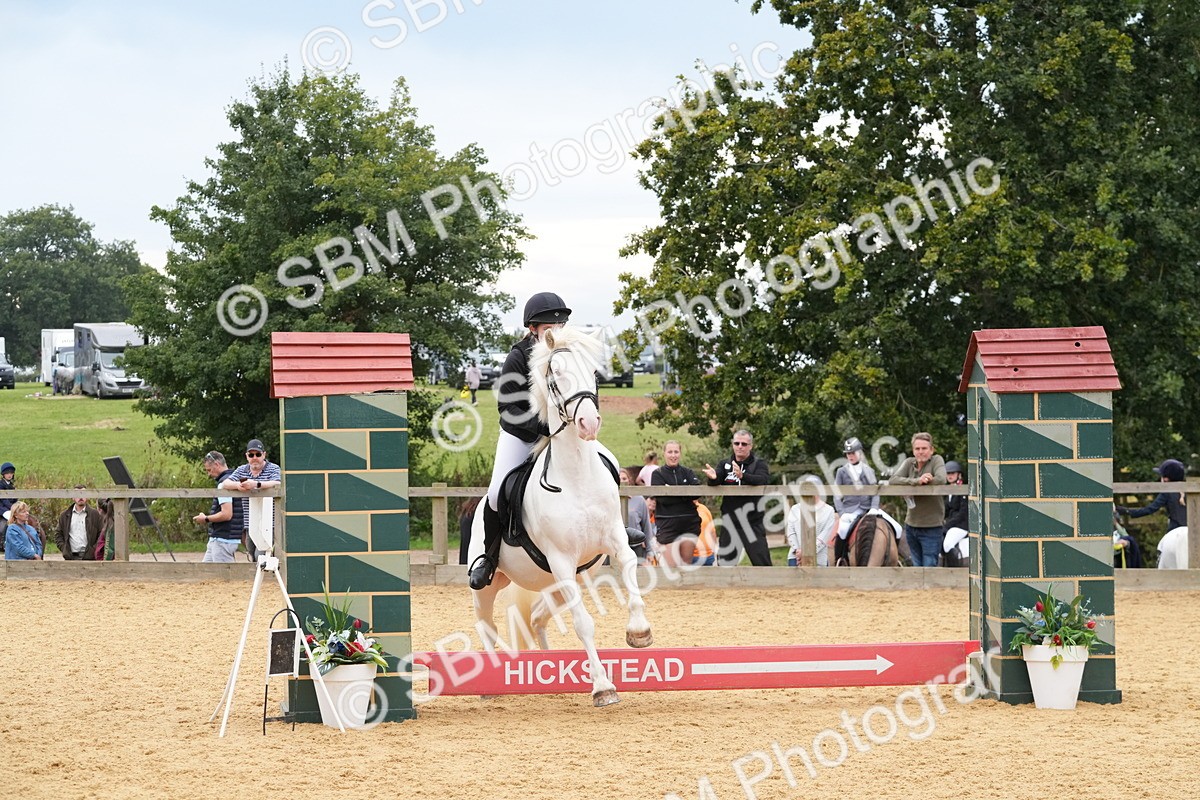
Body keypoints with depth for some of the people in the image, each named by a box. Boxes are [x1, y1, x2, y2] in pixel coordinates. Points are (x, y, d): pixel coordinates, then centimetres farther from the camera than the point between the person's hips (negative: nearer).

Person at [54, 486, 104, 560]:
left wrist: (94, 550, -8)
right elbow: (58, 534, 16)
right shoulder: (64, 516, 13)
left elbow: (102, 534, 4)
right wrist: (63, 548, 0)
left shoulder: (95, 514, 6)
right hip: (71, 557, 2)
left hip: (89, 557, -2)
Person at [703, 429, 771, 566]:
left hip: (752, 523, -3)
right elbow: (713, 483, -7)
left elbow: (762, 480, -21)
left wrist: (742, 476, -39)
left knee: (762, 561, -5)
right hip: (730, 523, 4)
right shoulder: (726, 465, 10)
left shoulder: (758, 464, 0)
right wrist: (713, 477, -32)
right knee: (725, 561, 8)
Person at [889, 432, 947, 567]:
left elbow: (941, 480, -24)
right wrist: (917, 481, -24)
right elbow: (893, 480, -9)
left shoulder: (936, 461, -6)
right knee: (917, 567, 17)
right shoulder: (909, 463, 5)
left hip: (931, 527, -5)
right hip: (911, 525, 5)